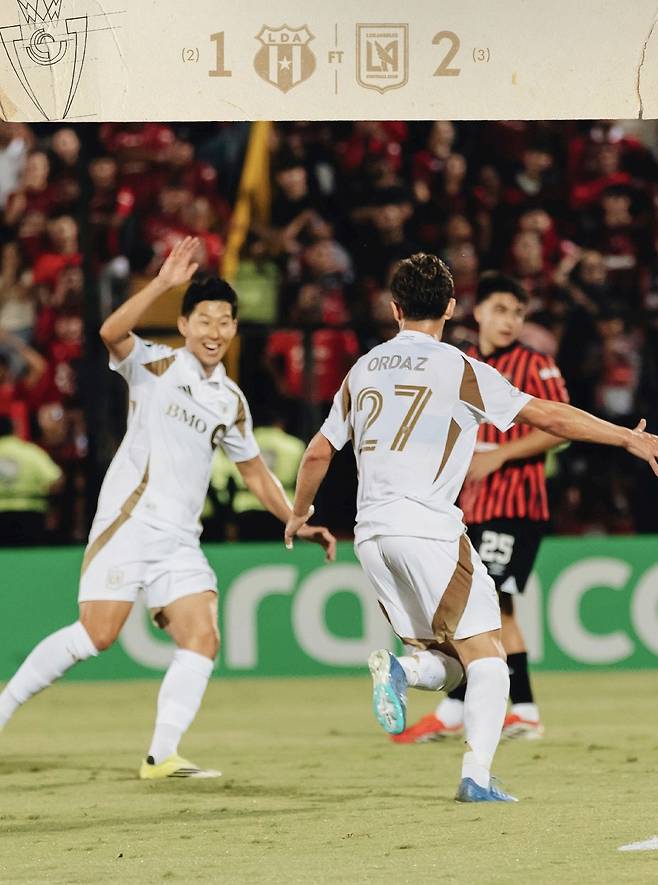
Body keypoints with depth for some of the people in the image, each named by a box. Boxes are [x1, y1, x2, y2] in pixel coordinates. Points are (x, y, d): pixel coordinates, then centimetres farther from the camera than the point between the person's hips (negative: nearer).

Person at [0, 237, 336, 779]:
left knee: (203, 639, -10)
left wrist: (300, 524, 16)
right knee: (98, 633, -14)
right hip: (128, 521, -5)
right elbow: (112, 333, -21)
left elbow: (256, 473, 25)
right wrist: (163, 284, -31)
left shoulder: (231, 402, 15)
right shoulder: (154, 365, 1)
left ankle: (162, 755, -8)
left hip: (180, 540, 5)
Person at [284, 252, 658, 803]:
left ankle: (401, 668, -19)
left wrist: (299, 514, 37)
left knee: (447, 664, 13)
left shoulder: (363, 370, 14)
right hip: (428, 529, -6)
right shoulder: (458, 368, -2)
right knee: (485, 655, -1)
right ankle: (477, 774, -17)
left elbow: (319, 452, 20)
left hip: (371, 533, 6)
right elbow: (545, 415, -5)